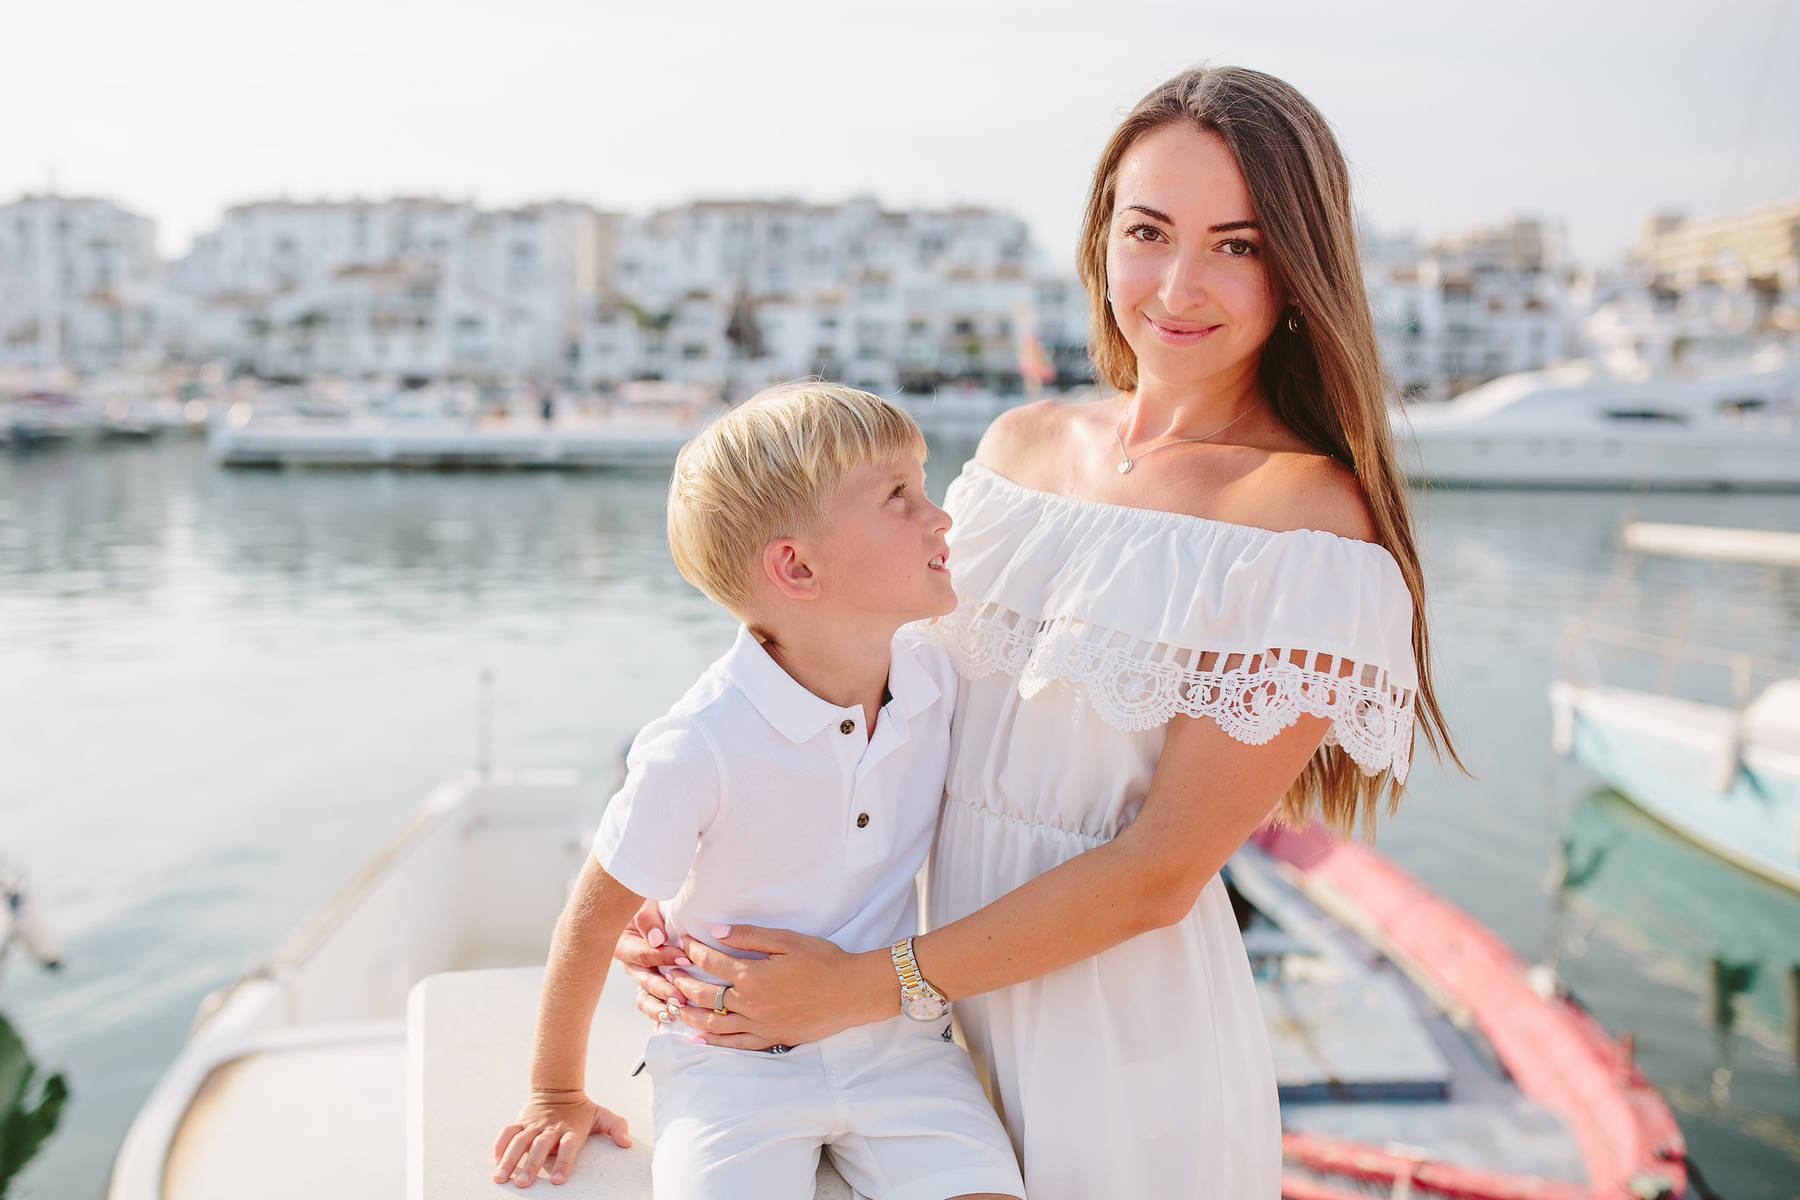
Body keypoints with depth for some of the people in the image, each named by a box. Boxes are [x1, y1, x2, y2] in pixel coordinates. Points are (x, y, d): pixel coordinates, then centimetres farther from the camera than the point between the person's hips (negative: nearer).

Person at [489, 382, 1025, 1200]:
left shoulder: (939, 679, -9)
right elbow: (595, 917, -10)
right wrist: (556, 1096, 2)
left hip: (898, 1039, 4)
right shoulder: (700, 749, -23)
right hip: (735, 1061, -3)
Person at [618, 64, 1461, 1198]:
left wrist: (865, 985, -17)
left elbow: (1160, 873, -19)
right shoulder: (1025, 440, 1)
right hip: (954, 1014, 5)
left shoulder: (1311, 521, -18)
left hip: (1126, 1044, -5)